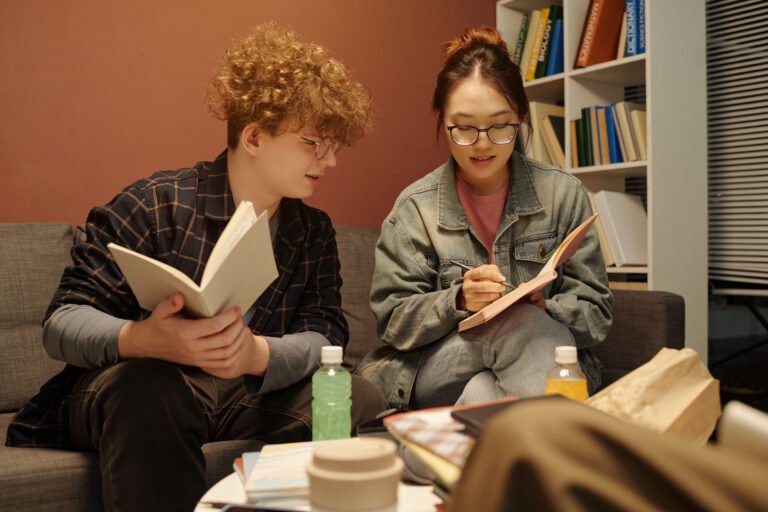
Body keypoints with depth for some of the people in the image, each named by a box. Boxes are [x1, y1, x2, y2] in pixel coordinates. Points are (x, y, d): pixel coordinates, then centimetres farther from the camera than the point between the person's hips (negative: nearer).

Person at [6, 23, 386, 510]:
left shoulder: (315, 231, 5)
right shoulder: (156, 204, -11)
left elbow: (324, 335, -7)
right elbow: (62, 322, -13)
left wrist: (260, 355, -32)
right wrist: (145, 340, -38)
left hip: (256, 394, 4)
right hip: (136, 390, -3)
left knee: (361, 399, -21)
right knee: (143, 387, -37)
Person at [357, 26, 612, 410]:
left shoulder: (563, 194, 1)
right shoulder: (415, 207, -3)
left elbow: (595, 314, 1)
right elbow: (393, 322, -5)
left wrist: (544, 309, -21)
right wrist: (458, 301, -23)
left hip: (542, 365, 1)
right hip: (437, 372, -1)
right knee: (525, 323, -30)